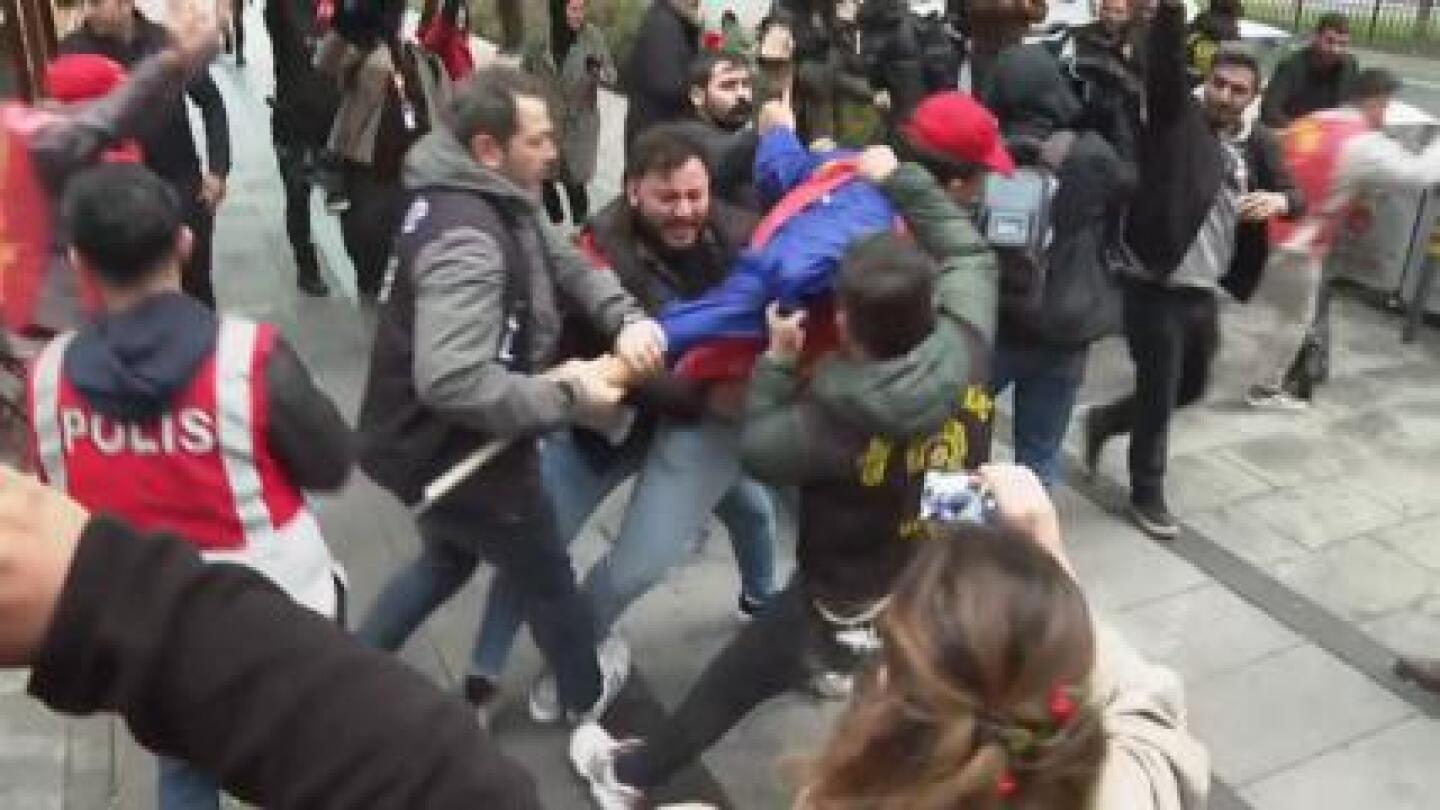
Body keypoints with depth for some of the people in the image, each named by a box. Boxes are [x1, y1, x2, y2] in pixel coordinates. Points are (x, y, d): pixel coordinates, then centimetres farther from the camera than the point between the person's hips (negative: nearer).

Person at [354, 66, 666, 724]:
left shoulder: (492, 201, 0)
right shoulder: (467, 239, -33)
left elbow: (567, 264, 7)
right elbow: (453, 381, -43)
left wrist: (628, 319, -14)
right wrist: (568, 396, -31)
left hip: (431, 442, 9)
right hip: (455, 450, -9)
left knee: (448, 559, 34)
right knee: (547, 576, 18)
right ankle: (587, 692, 45)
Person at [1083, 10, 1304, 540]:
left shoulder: (1258, 145, 8)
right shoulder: (1176, 117, -8)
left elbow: (1296, 196, 4)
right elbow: (1166, 59, -23)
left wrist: (1279, 200, -20)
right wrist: (1171, 9, -39)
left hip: (1205, 293, 7)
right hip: (1156, 289, -6)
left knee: (1190, 390, 21)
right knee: (1158, 395, 4)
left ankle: (1105, 421, 44)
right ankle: (1146, 495, 23)